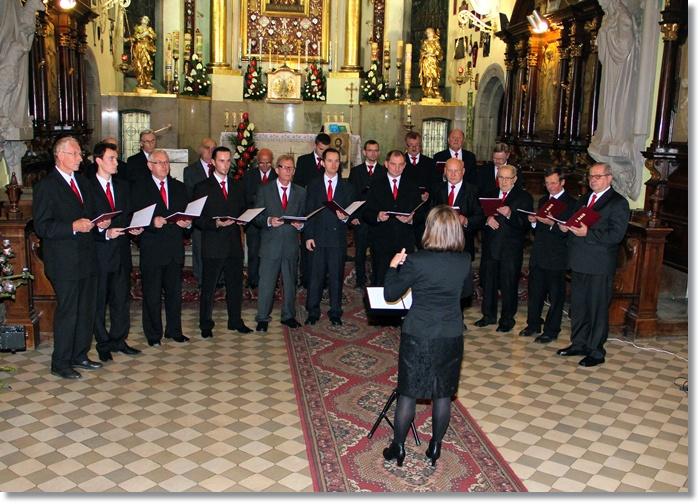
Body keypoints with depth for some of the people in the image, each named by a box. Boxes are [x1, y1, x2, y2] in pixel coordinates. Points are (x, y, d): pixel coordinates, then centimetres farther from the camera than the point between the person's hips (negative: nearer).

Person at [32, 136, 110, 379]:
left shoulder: (83, 182, 14)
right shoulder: (46, 186, -10)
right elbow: (42, 226, -15)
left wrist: (99, 223, 2)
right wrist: (73, 227, -24)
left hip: (87, 258, 8)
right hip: (64, 262, -7)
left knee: (86, 311, 14)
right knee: (67, 312, 0)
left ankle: (79, 356, 28)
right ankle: (60, 364, 14)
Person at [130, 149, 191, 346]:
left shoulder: (179, 187, 13)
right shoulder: (139, 189, 0)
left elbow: (188, 213, 13)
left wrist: (188, 223, -8)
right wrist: (152, 222, -23)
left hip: (175, 248, 4)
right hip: (151, 249, -4)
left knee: (175, 292, 10)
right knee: (152, 294, 4)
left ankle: (174, 330, 23)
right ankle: (153, 334, 16)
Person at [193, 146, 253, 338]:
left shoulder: (237, 187, 14)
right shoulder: (203, 187, -1)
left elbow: (243, 212, 20)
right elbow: (197, 218, -5)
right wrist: (216, 224, -20)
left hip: (234, 244, 4)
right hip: (212, 245, -4)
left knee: (235, 285, 11)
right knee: (208, 287, 3)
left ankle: (236, 321, 24)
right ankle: (206, 325, 15)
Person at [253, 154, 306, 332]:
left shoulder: (301, 192, 10)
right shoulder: (264, 190, 4)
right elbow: (257, 217, 2)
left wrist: (300, 224, -10)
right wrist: (269, 221, -17)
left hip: (291, 243, 2)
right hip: (270, 243, -2)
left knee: (290, 282, 10)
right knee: (266, 282, -1)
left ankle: (289, 316, 23)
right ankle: (262, 318, 8)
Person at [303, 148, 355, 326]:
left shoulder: (347, 187, 9)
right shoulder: (313, 185, 8)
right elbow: (308, 212, 4)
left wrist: (345, 217, -19)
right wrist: (308, 236, -4)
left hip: (338, 238, 0)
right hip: (317, 238, 0)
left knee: (336, 277, 5)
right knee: (315, 276, 3)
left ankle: (335, 313, 15)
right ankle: (313, 312, 14)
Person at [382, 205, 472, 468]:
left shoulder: (416, 261, -18)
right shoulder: (464, 261, -4)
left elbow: (390, 294, -8)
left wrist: (394, 266, 4)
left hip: (418, 336, -3)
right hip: (451, 337, 3)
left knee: (408, 393, 10)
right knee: (442, 394, 16)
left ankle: (398, 448, 22)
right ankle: (435, 447, 28)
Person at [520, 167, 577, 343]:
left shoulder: (571, 203, -8)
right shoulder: (543, 201, 14)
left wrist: (552, 223, -27)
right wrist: (533, 221, -4)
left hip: (556, 257, -6)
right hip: (538, 255, 7)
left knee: (555, 295, 4)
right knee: (534, 291, 14)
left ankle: (551, 330, 14)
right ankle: (533, 324, 28)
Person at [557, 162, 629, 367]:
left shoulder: (618, 203, -9)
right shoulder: (584, 199, 16)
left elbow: (616, 235, -18)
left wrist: (587, 233, -24)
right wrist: (566, 227, -1)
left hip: (599, 267, -7)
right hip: (579, 263, 7)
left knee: (597, 309, 2)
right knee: (578, 306, 16)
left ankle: (596, 352, 13)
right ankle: (579, 344, 30)